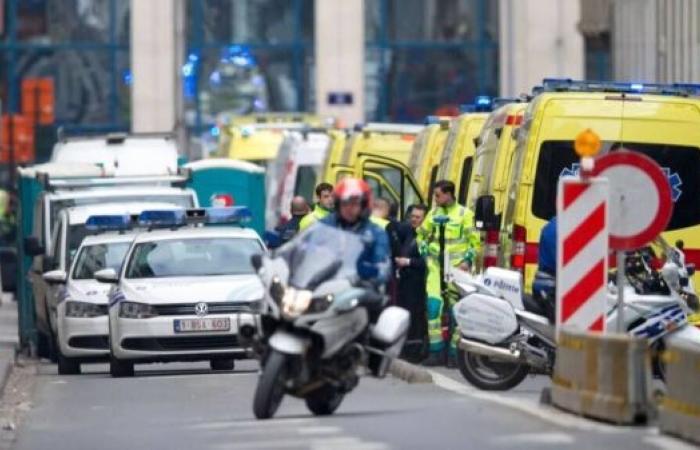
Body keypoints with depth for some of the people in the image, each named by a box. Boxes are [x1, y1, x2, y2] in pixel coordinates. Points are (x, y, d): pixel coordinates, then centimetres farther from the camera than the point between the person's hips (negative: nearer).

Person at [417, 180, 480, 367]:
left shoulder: (464, 214, 0)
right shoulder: (433, 213, 13)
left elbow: (474, 241, 1)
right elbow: (421, 234, 24)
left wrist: (468, 260, -8)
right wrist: (424, 253, 11)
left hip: (456, 267, -4)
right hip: (436, 267, 4)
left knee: (456, 310, -2)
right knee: (433, 305, -5)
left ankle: (455, 352, 4)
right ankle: (436, 351, 1)